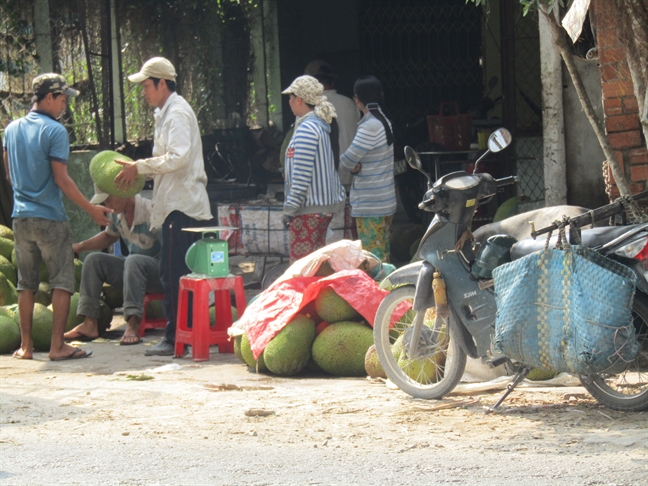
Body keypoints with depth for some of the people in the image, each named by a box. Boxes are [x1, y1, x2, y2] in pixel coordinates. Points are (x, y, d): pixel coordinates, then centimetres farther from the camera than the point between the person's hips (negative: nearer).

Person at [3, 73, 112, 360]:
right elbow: (61, 179, -14)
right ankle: (58, 346, -4)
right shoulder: (55, 131, -11)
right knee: (62, 283, 0)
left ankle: (25, 346, 11)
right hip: (50, 218, -6)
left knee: (26, 284, 11)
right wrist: (91, 210, -8)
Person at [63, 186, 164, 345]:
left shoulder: (149, 211, -22)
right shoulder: (118, 214, 3)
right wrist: (80, 247, 15)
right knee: (93, 260, -2)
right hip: (133, 267, 8)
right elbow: (109, 236, 24)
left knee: (133, 261, -37)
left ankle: (133, 325, -44)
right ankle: (90, 324, -12)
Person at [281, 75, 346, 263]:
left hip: (308, 207, -10)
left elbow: (302, 175, -20)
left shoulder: (306, 129, -16)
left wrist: (289, 208, -18)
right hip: (325, 205, 10)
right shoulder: (322, 125, 13)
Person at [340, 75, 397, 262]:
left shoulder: (370, 126, -19)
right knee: (382, 252, 15)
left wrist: (354, 166, 4)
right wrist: (356, 166, -7)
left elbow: (348, 160, -17)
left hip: (369, 204, -10)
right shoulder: (383, 121, 11)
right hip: (386, 201, 10)